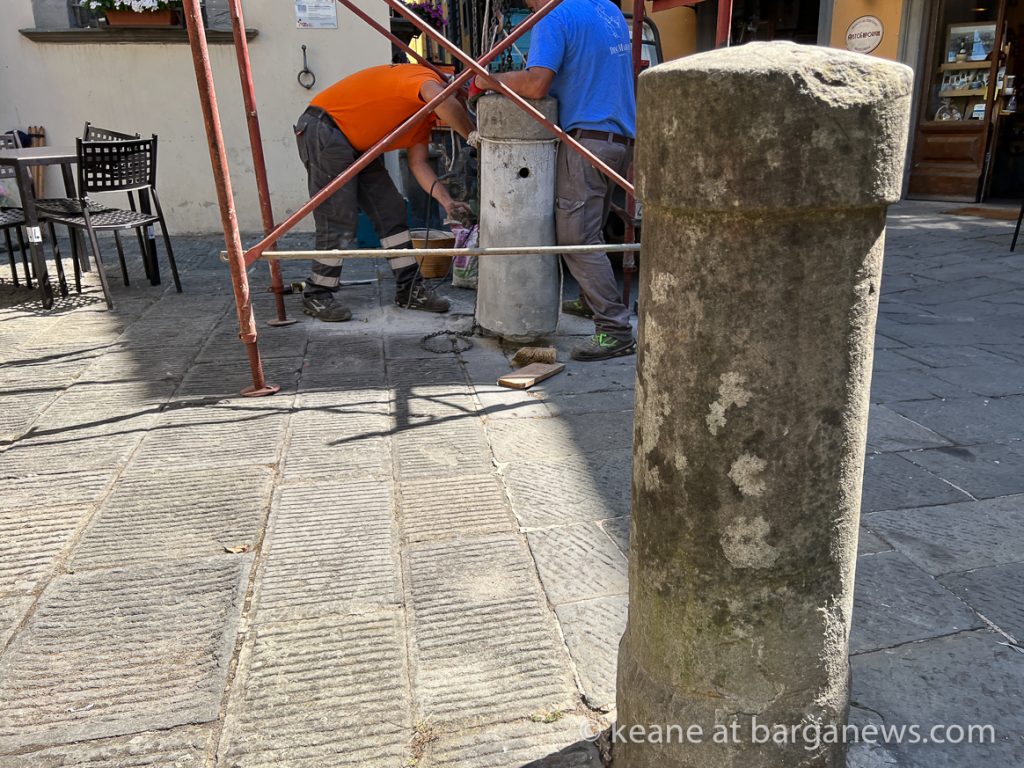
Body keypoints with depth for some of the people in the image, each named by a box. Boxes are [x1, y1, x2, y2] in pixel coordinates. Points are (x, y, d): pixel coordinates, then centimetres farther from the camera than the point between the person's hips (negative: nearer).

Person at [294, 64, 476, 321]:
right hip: (323, 130, -10)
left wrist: (446, 201, -6)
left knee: (391, 212, 5)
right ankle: (316, 296, 1)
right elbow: (442, 101, -40)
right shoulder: (425, 77, -15)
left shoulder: (426, 117, 13)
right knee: (339, 220, -12)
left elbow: (418, 163, 6)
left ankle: (409, 290, 10)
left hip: (357, 145, 10)